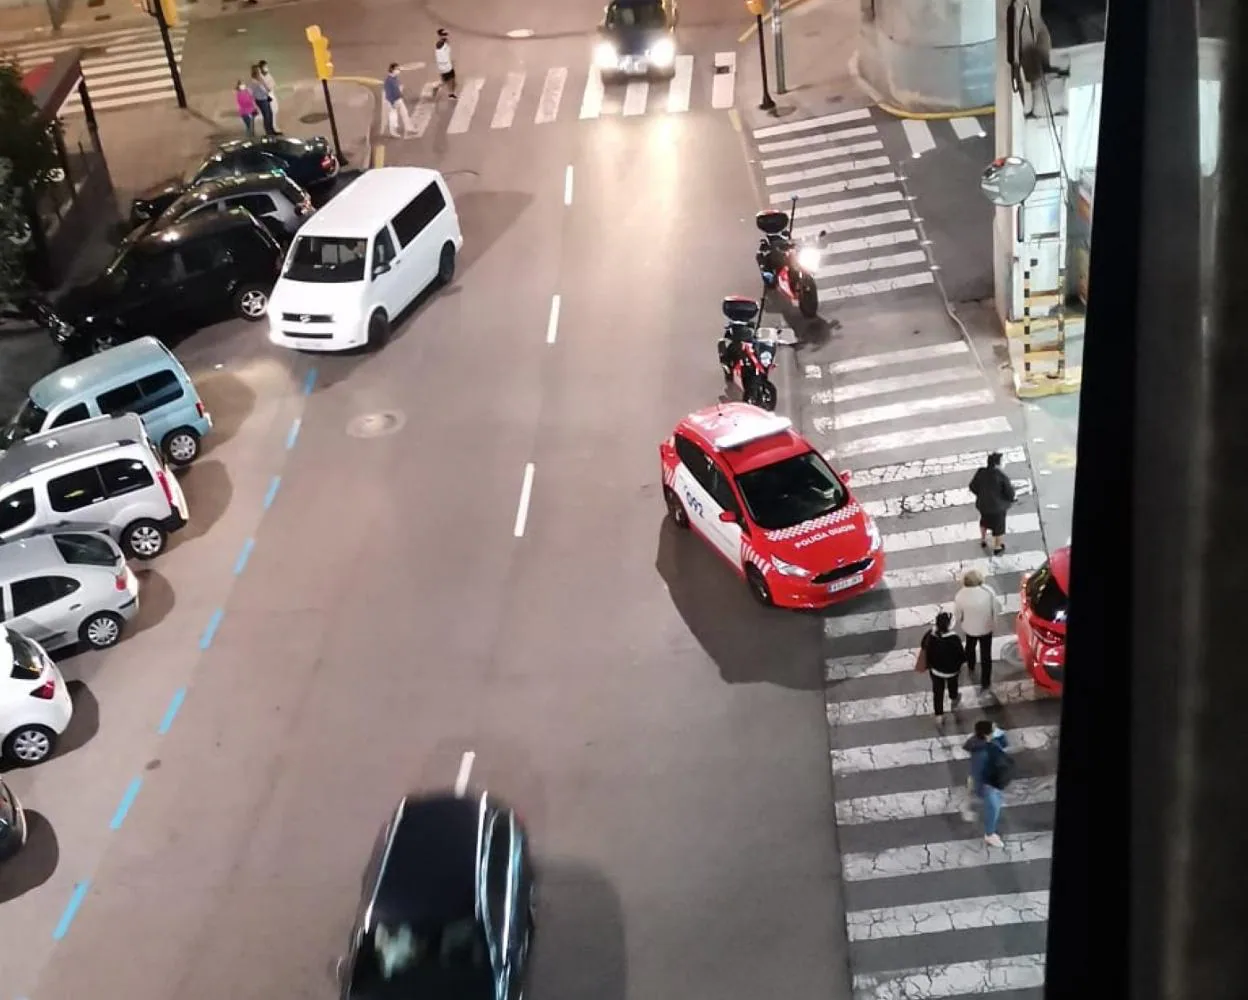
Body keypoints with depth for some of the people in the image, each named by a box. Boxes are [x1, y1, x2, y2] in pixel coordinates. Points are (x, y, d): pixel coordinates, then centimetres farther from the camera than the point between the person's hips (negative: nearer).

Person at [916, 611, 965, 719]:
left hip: (935, 669, 2)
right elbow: (961, 655, -21)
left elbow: (924, 649, -5)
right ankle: (954, 699, 61)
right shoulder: (954, 639, -33)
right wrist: (960, 665, 1)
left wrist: (928, 665, 13)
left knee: (937, 691, 20)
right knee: (952, 685, 31)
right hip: (951, 670, -2)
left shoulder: (929, 635, -22)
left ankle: (939, 715, 30)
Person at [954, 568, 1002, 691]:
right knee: (985, 655, 17)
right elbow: (997, 608, -12)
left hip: (969, 628, 1)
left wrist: (962, 627, 8)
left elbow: (957, 616, -12)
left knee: (970, 648, 31)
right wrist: (992, 620, 8)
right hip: (986, 628, -1)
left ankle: (971, 669, 56)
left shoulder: (960, 596, -25)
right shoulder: (988, 591, -26)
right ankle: (985, 682, 28)